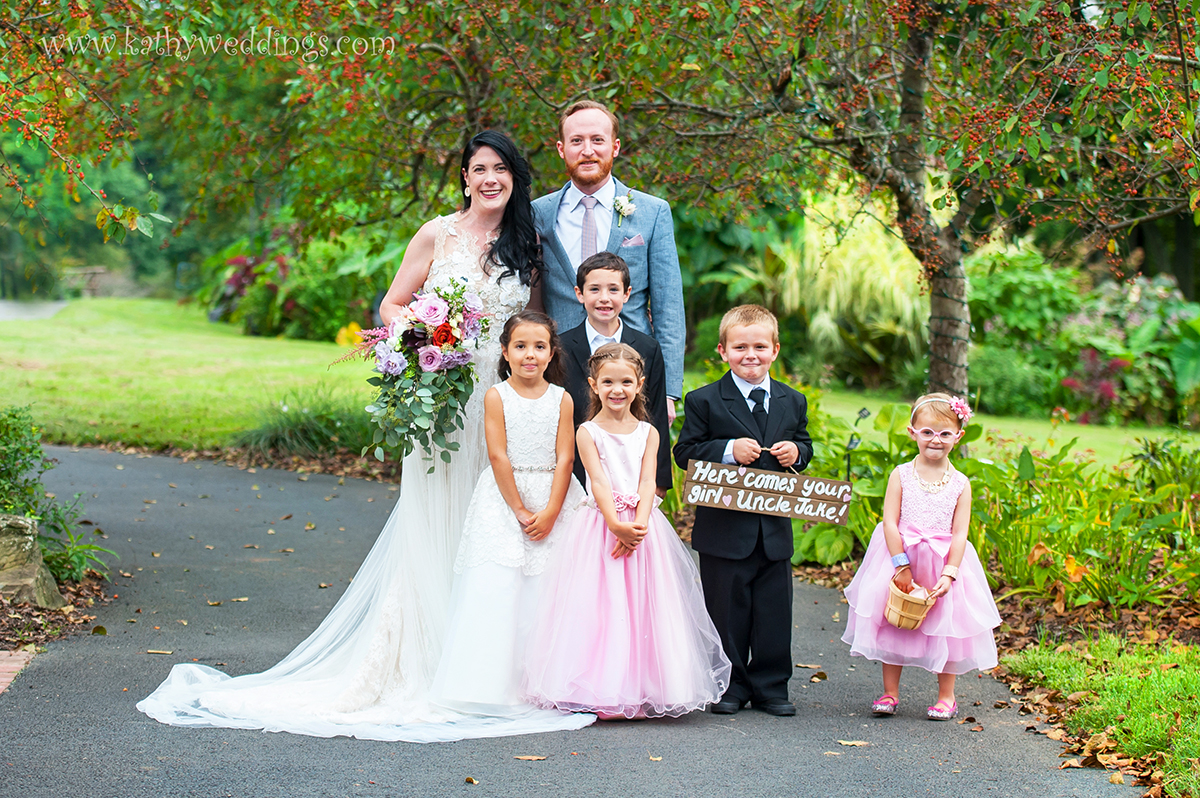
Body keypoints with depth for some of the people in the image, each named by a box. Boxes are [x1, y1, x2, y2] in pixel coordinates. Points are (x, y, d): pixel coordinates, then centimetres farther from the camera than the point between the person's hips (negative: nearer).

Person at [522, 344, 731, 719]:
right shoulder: (588, 432, 1)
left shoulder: (648, 432, 9)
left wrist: (638, 524, -17)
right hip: (600, 528, -3)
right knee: (601, 607, -5)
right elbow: (599, 482, -9)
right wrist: (617, 525, -22)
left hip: (641, 525, 3)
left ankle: (643, 692, 8)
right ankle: (601, 694, 0)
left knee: (641, 609, 2)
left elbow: (647, 482, -1)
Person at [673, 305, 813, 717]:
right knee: (727, 611, 5)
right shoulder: (704, 401, -4)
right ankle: (729, 687, 16)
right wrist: (729, 450, -19)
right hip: (724, 527, -3)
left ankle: (771, 686, 19)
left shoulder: (793, 401, 8)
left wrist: (796, 451, -6)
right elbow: (686, 452, -6)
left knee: (774, 612, 8)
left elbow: (805, 445, 17)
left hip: (775, 527, 3)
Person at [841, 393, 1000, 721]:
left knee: (946, 626, 5)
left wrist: (948, 574, -14)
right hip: (899, 559, 0)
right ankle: (890, 693, 18)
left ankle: (946, 696, 20)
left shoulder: (960, 483, -2)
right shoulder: (901, 475, -4)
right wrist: (901, 565, -14)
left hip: (942, 563, 0)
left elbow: (959, 534, -4)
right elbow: (890, 522, -8)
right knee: (892, 624, 5)